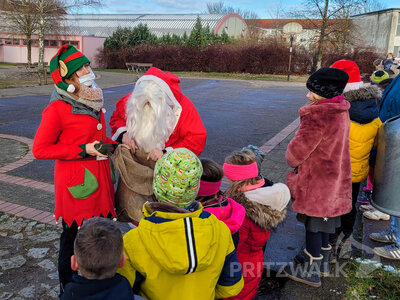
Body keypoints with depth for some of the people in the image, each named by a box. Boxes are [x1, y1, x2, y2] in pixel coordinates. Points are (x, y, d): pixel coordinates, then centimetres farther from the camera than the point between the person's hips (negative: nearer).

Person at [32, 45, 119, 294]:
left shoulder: (92, 101, 11)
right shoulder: (57, 109, -14)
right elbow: (40, 149, -13)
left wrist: (111, 144, 3)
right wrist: (84, 150, -18)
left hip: (100, 179, 7)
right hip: (76, 183, -7)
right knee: (74, 238, 8)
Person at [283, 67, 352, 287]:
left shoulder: (317, 116, -26)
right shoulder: (341, 112, 3)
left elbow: (297, 152, -20)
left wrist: (291, 159, 3)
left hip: (316, 182, -9)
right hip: (334, 179, 9)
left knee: (314, 224, 6)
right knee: (323, 222, 22)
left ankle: (311, 271, 23)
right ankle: (323, 262, 39)